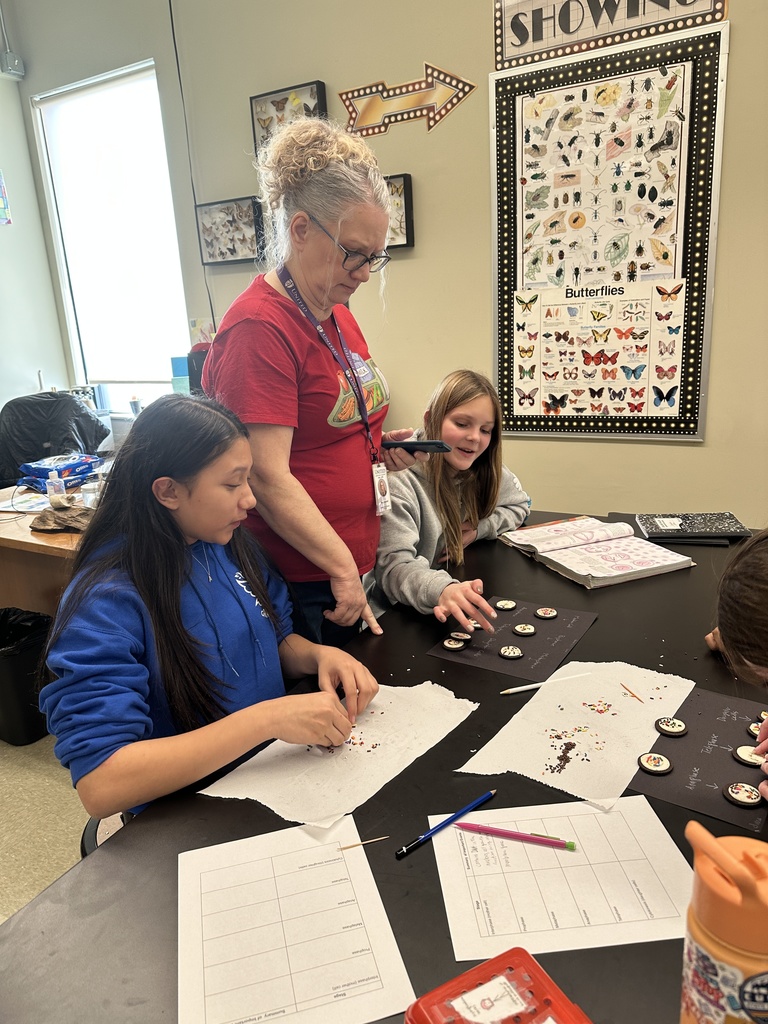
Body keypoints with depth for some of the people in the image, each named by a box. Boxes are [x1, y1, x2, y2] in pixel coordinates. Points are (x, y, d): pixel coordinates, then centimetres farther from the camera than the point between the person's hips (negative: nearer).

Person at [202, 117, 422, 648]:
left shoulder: (338, 314, 9)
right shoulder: (259, 327, -19)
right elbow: (268, 476, -23)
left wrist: (377, 446, 2)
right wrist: (344, 569, -20)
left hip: (346, 571, 9)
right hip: (289, 583, -9)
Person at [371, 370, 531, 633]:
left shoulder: (484, 471, 1)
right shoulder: (400, 480, -19)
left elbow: (519, 504, 17)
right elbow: (394, 567, -26)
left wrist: (479, 529, -4)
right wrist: (442, 590, -47)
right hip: (401, 615, -5)